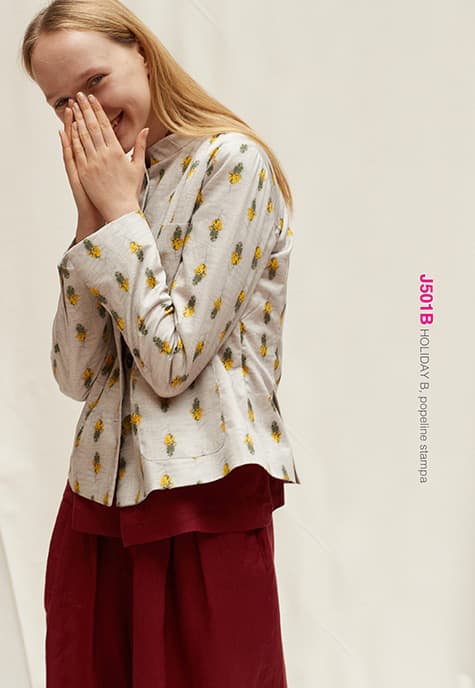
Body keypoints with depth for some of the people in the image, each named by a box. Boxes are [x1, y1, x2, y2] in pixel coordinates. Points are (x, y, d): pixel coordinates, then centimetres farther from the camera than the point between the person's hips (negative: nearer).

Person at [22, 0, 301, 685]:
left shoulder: (233, 162, -10)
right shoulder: (113, 183, 10)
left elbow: (173, 359, -16)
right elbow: (77, 377, 2)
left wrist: (121, 212, -11)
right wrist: (93, 221, -4)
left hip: (203, 503, -6)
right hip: (99, 496, 7)